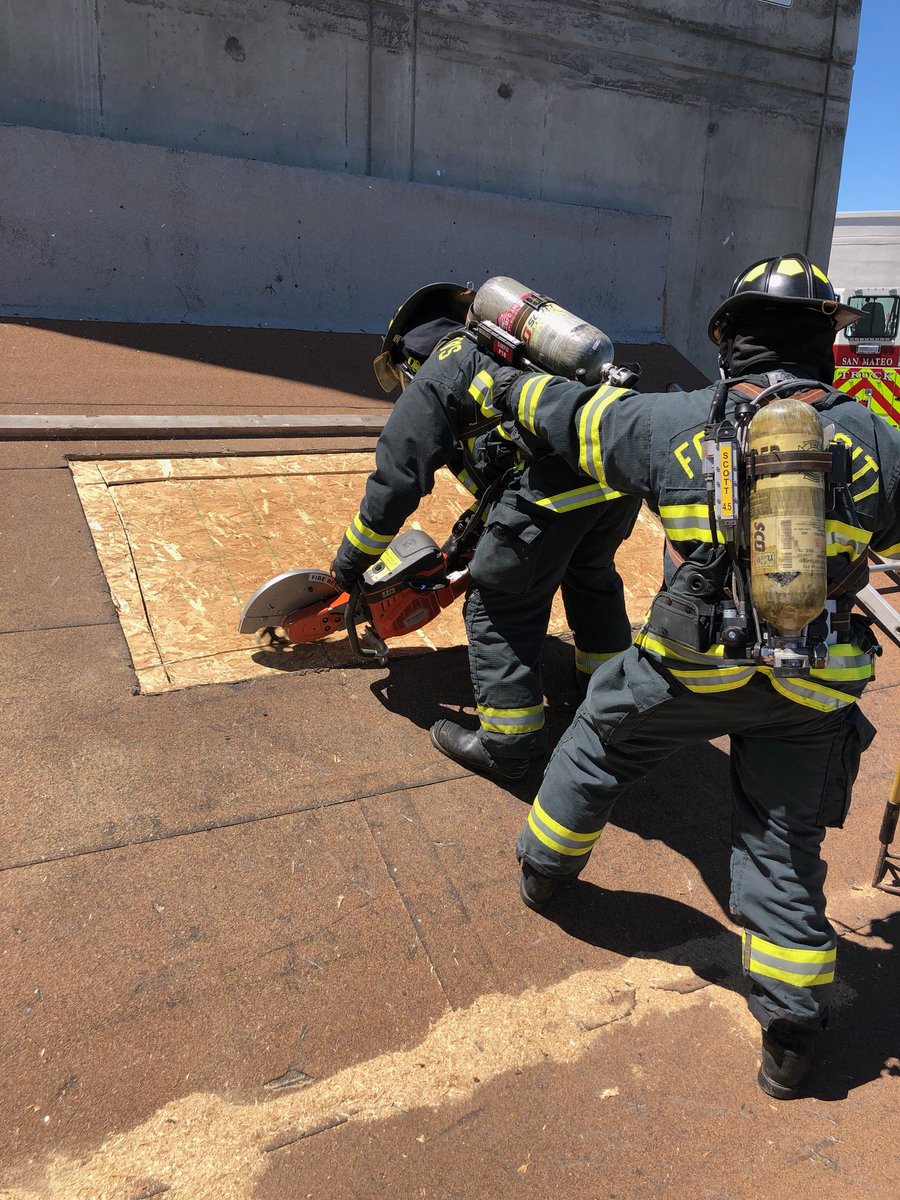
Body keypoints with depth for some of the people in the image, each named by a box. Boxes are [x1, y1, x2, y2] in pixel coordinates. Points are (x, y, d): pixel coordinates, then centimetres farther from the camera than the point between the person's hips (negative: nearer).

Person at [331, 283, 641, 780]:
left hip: (556, 481, -8)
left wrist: (349, 563, 23)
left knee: (501, 605, 8)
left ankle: (507, 745, 15)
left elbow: (395, 480, 11)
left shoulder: (431, 380, 13)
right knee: (591, 571, 32)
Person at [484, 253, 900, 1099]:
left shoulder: (675, 422, -6)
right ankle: (791, 1037, 21)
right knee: (784, 847, 14)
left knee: (595, 747, 26)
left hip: (691, 665, -1)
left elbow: (571, 417, 9)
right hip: (810, 686, 2)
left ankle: (543, 870, 45)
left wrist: (507, 388, 28)